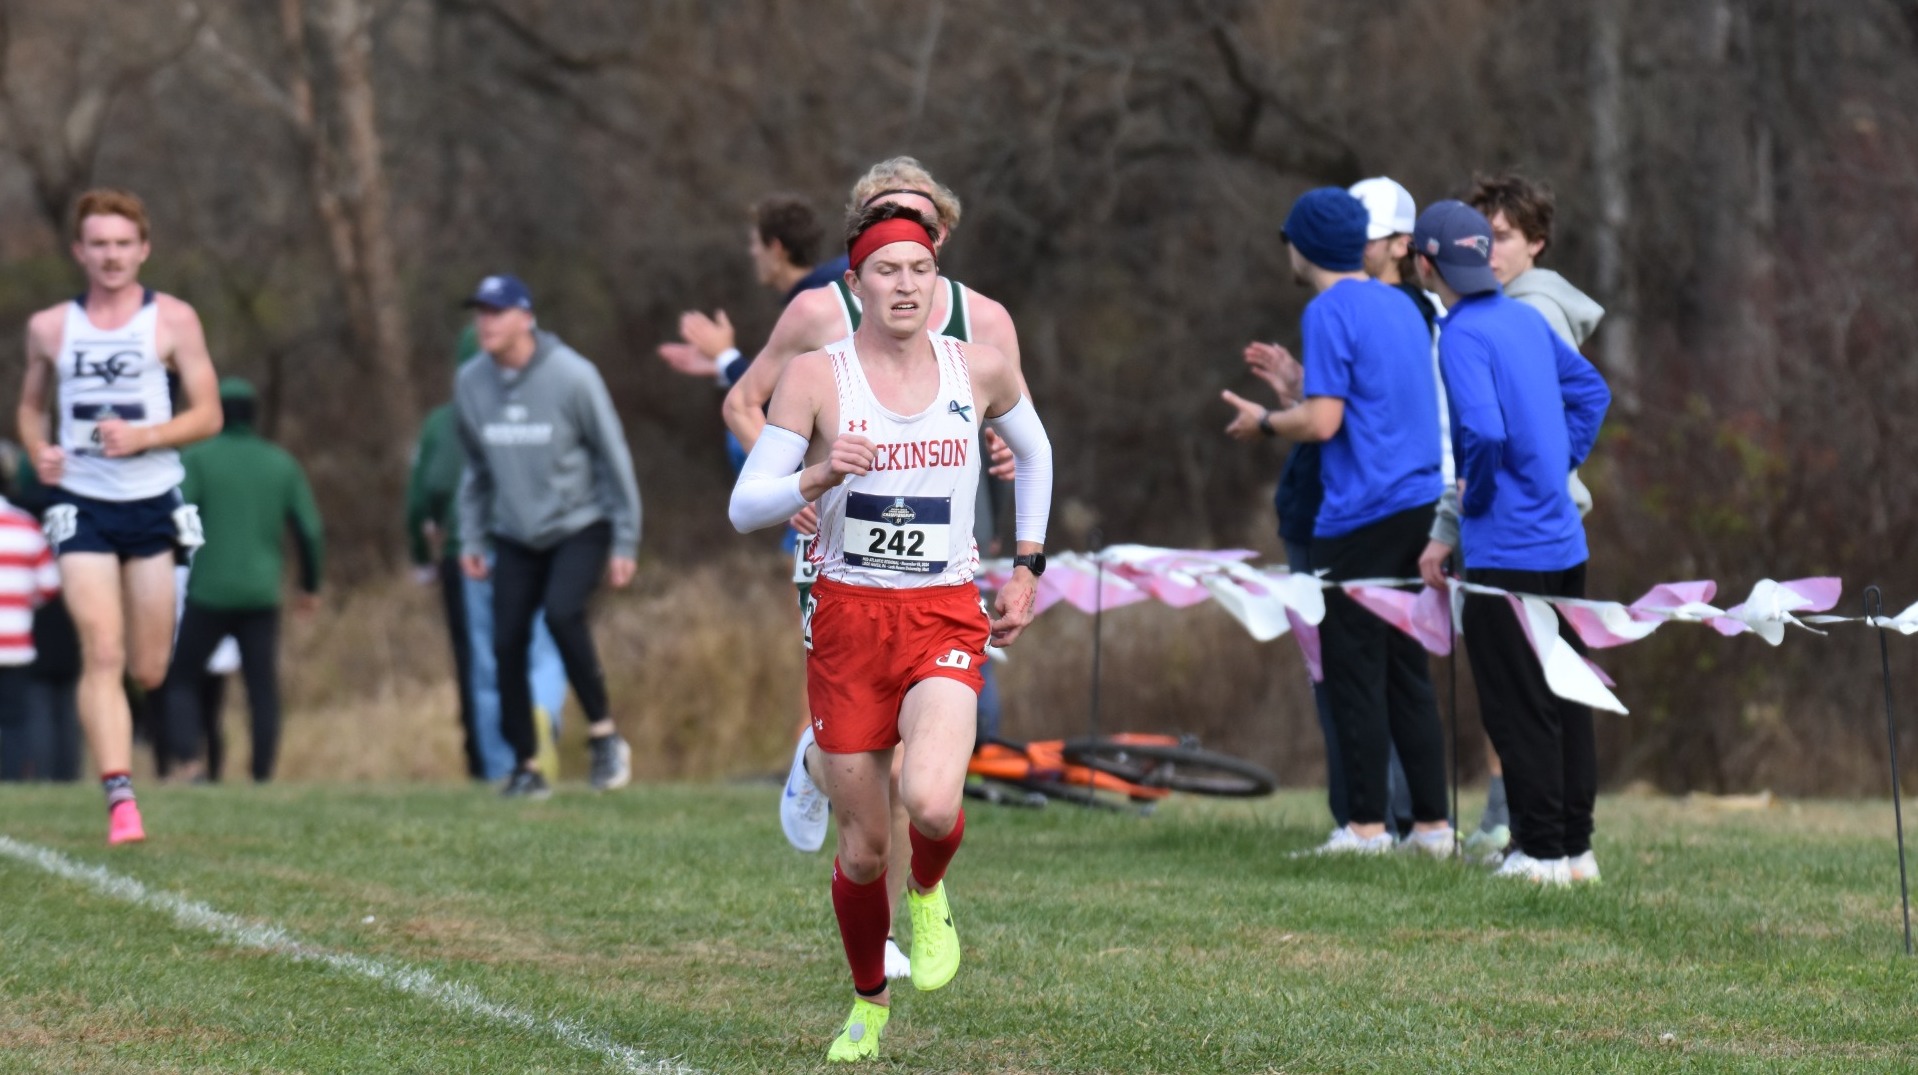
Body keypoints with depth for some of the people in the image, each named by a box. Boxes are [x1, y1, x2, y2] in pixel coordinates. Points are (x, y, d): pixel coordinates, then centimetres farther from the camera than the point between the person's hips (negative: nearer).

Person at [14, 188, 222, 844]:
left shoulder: (172, 320, 1)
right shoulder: (50, 328, 7)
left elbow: (208, 414, 0)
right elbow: (31, 405, 21)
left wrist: (142, 437, -16)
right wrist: (40, 451, -1)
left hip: (153, 503, 0)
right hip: (82, 505, 0)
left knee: (149, 671, 4)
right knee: (102, 654, -15)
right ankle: (120, 801, -18)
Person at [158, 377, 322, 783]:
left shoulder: (197, 458, -1)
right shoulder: (282, 464, 9)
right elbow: (310, 531, 9)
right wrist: (311, 586, 21)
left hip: (209, 595, -2)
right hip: (262, 597, 2)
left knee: (180, 680, 7)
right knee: (263, 691, 6)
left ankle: (187, 756, -14)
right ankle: (262, 776, -1)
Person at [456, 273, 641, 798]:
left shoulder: (571, 376, -14)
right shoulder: (469, 384, -2)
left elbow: (614, 457, -7)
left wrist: (625, 543, -7)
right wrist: (471, 539, 10)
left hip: (580, 525, -4)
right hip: (515, 537, 4)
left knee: (562, 612, -27)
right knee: (507, 642, -5)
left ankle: (604, 733, -11)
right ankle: (525, 765, 8)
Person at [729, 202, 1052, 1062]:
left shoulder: (979, 370, 2)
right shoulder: (816, 377, -5)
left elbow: (1033, 451, 23)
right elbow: (744, 507, -8)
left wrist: (1028, 566, 19)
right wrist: (817, 479, -26)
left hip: (945, 619, 0)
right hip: (847, 619, 0)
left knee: (931, 804, -26)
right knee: (864, 844, 4)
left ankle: (929, 895, 11)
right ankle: (868, 1005, 30)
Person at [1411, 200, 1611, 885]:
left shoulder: (1464, 334, -15)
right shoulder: (1527, 319, 10)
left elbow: (1483, 430, -27)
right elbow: (1591, 391, 22)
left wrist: (1474, 493, -10)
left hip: (1506, 551, -8)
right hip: (1563, 540, 8)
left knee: (1517, 709, -2)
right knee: (1565, 699, 12)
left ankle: (1543, 851, 0)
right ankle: (1577, 846, 16)